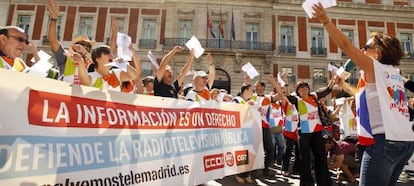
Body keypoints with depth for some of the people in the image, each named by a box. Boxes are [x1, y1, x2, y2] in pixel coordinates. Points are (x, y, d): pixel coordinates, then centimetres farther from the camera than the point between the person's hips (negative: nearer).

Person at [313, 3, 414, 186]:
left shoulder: (375, 67, -3)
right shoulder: (395, 73, 19)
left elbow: (345, 45, -8)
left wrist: (325, 20, -3)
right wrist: (345, 87, 34)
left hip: (384, 140, -9)